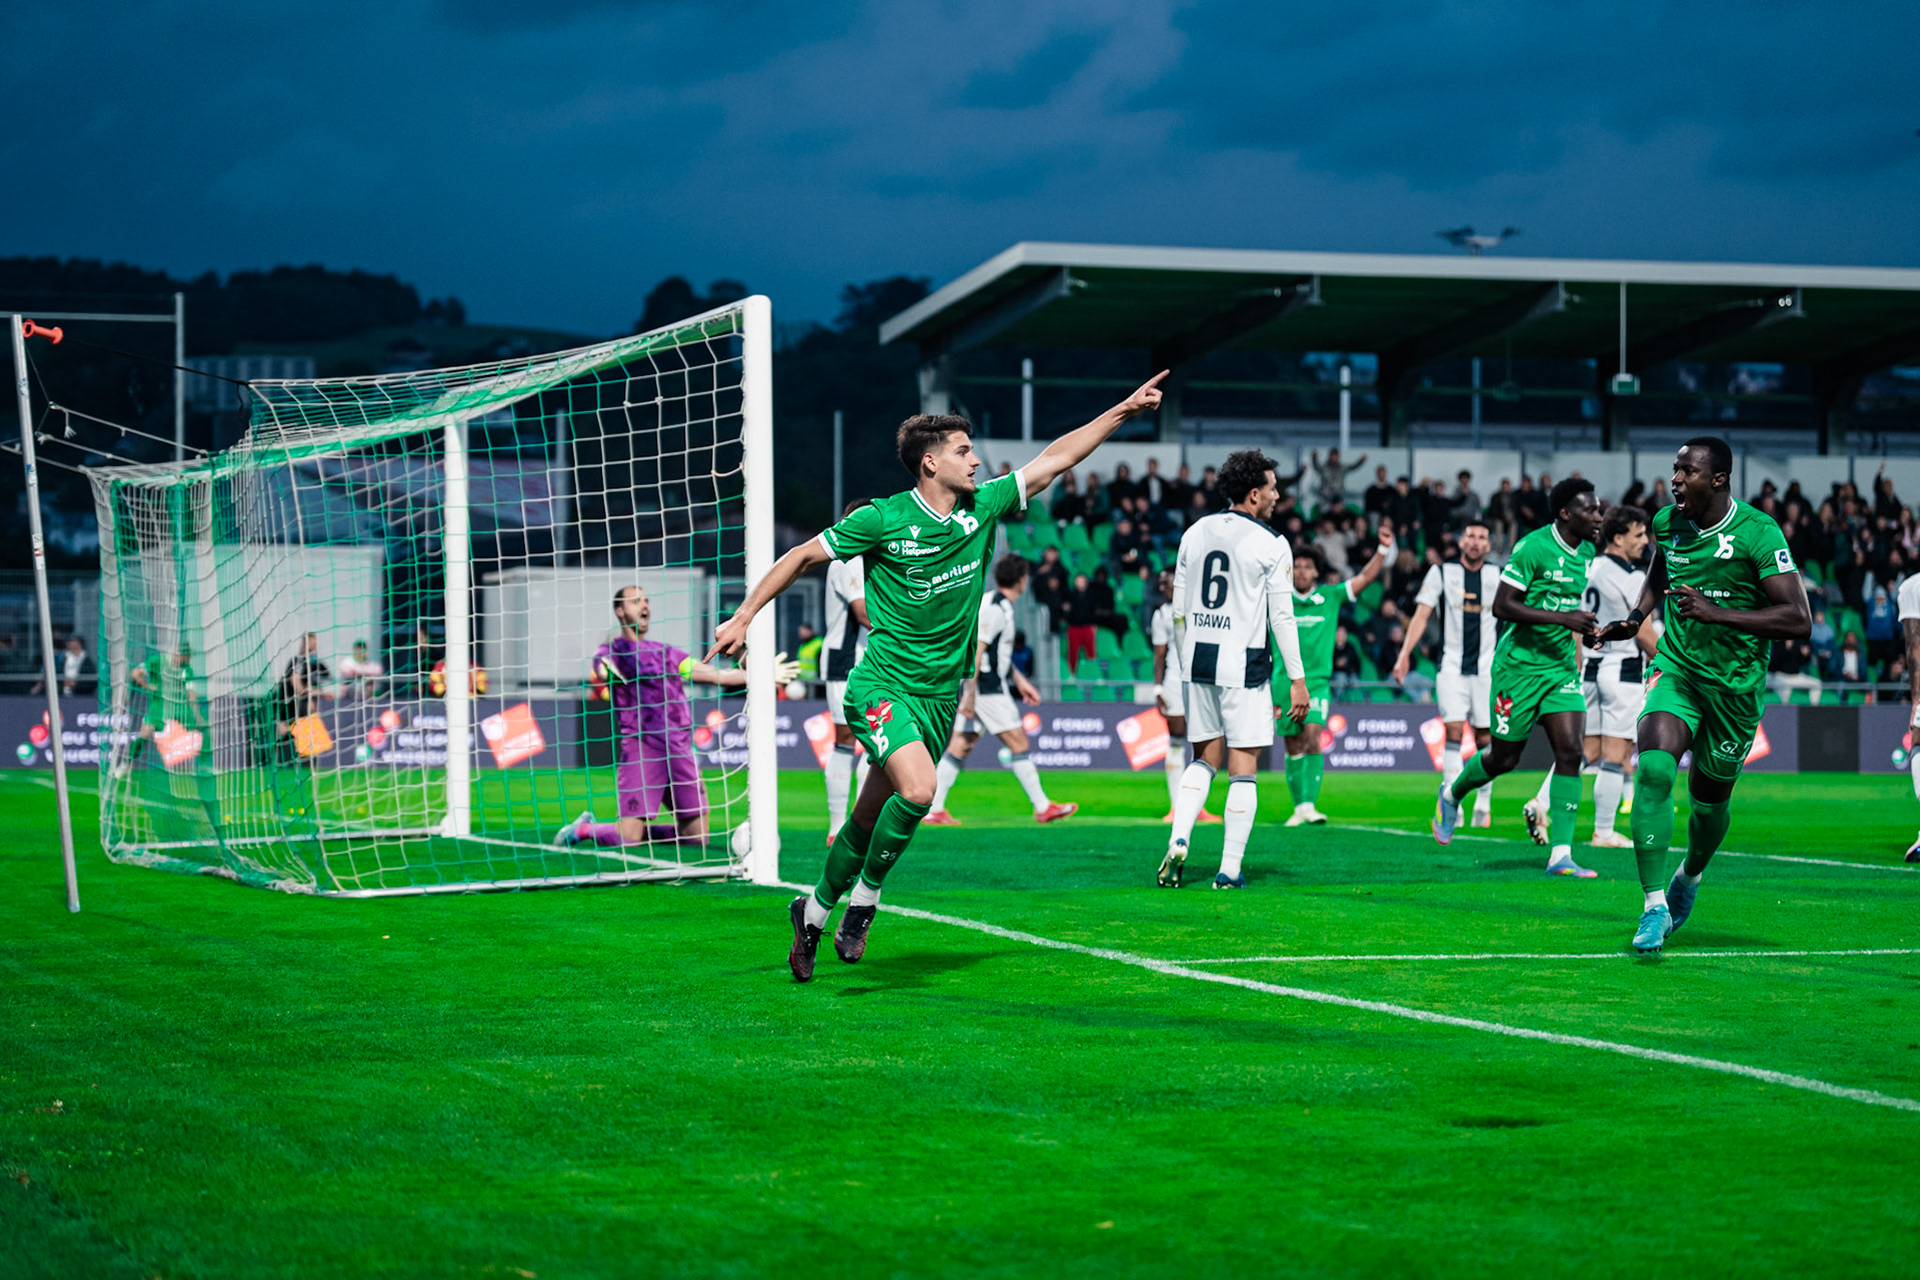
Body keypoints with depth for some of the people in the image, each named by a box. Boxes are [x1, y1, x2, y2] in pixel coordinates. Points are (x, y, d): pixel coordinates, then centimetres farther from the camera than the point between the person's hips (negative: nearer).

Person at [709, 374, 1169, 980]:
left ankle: (813, 912, 28)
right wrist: (743, 617, -1)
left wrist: (1123, 411, 5)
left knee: (870, 819, 9)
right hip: (882, 685, -5)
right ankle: (864, 900, -8)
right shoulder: (882, 519, -11)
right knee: (917, 788, -27)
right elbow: (803, 555, 0)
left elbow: (1054, 459, 8)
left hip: (940, 695, 5)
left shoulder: (982, 508, 2)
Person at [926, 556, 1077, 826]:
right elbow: (975, 650, -21)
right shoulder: (995, 609, -15)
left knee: (960, 745, 5)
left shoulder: (999, 606, 16)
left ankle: (934, 810, 1)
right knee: (1018, 742, -3)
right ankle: (1043, 808, 1)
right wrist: (970, 695, -23)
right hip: (987, 688, -10)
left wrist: (1019, 681, 31)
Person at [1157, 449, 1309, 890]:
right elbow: (1281, 617, -8)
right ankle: (1229, 869, 1)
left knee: (1204, 758, 17)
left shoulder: (1195, 534, 9)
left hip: (1198, 659, 5)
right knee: (1243, 768, 1)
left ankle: (1178, 842, -2)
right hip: (1243, 664, -5)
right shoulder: (1271, 545, -7)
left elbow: (1179, 609, 12)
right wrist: (1297, 679, -2)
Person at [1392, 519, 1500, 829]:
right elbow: (1422, 615, 1)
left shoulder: (1500, 576, 7)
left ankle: (1483, 804, 14)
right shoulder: (1441, 573, 4)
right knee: (1453, 731, -12)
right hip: (1452, 666, -1)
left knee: (1485, 737, 2)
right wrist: (1405, 654, -8)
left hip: (1488, 668, 1)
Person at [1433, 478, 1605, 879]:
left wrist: (1583, 629, 8)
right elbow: (1501, 605, -21)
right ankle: (1452, 794, 37)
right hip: (1519, 664, -6)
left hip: (1561, 666, 6)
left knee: (1570, 750, -9)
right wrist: (1563, 618, -26)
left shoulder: (1587, 550, 8)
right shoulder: (1533, 547, -17)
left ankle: (1561, 854, -10)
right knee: (1504, 758, 4)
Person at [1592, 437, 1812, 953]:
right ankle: (1655, 906, -19)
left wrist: (1716, 613, -28)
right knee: (1653, 770, -22)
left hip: (1735, 681, -3)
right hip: (1675, 667, 3)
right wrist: (1636, 616, 7)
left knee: (1710, 796, 10)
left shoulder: (1758, 533, -17)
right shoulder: (1666, 522, 0)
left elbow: (1799, 619, -21)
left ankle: (1690, 877, 44)